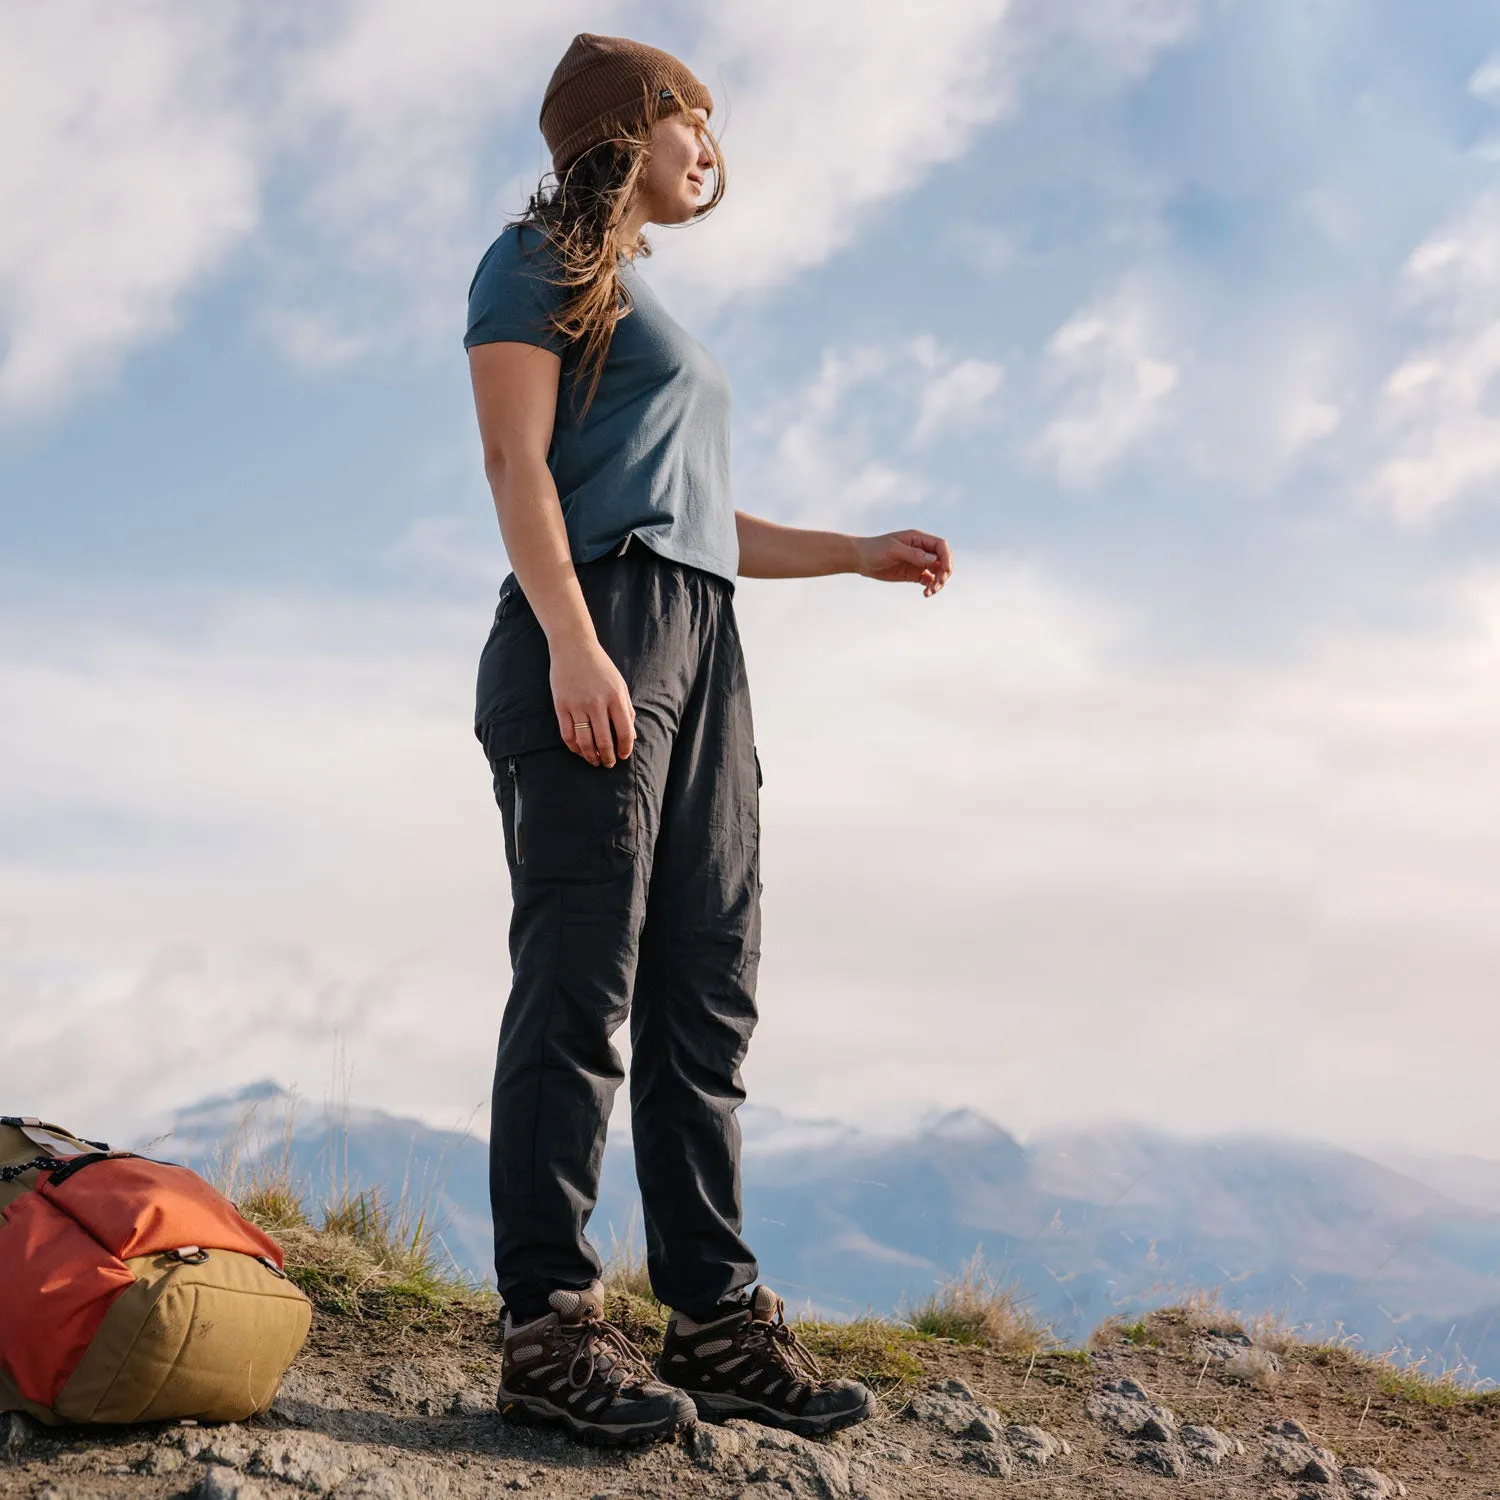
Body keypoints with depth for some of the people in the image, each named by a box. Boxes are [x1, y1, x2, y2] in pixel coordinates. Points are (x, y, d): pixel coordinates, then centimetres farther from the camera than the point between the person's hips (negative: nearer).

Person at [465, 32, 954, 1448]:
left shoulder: (652, 313, 31)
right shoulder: (536, 263, 6)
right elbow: (516, 462, -7)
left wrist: (861, 554, 28)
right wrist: (572, 640, -20)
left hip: (699, 645, 8)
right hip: (596, 623, -8)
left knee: (705, 990, 1)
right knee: (581, 981, -13)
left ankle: (716, 1317, 2)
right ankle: (549, 1326, -12)